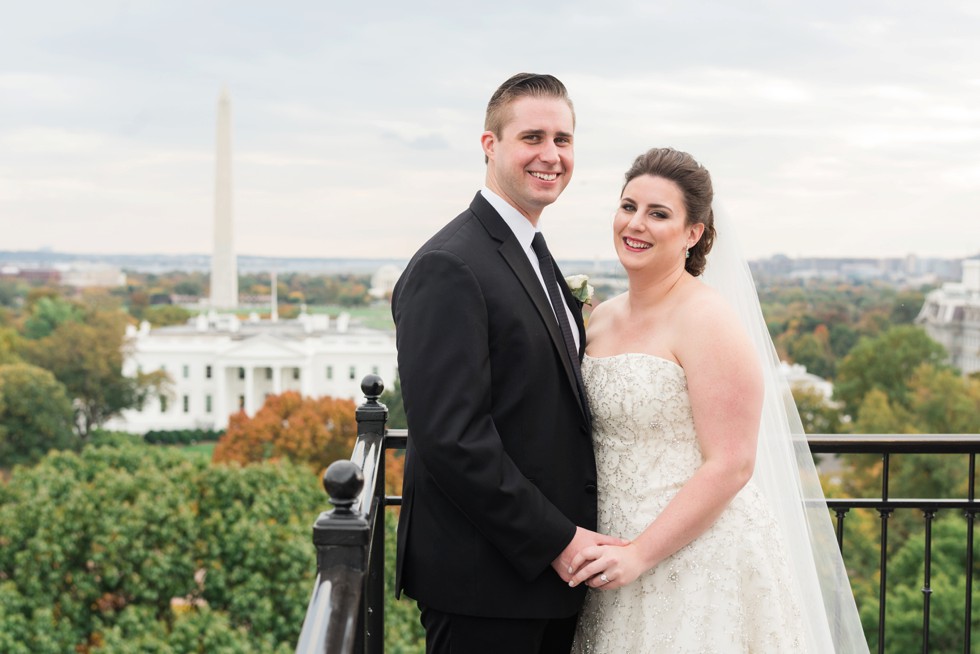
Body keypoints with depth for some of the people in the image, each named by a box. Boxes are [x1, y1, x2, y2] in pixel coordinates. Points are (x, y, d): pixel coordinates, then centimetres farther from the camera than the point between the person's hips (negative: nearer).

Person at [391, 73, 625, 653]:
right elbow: (451, 439, -23)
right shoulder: (448, 268, -16)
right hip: (484, 587, -9)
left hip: (550, 570, 9)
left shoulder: (535, 260, 14)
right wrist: (555, 541, -18)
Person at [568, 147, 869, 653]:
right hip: (618, 562, 6)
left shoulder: (708, 321, -13)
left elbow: (730, 465, -17)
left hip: (700, 563, -6)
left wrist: (641, 553, -19)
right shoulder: (602, 318, 8)